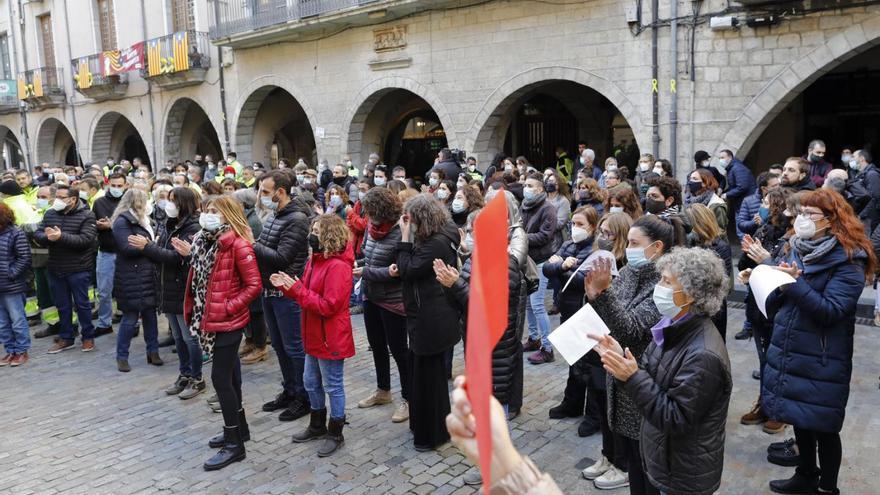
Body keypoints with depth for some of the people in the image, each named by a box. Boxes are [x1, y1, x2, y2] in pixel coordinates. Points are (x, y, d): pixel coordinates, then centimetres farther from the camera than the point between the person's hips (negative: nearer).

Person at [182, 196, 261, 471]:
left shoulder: (238, 244, -16)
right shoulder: (206, 241, 9)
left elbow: (254, 285, -18)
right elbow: (205, 277, 12)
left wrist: (228, 307, -19)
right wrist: (192, 255, 7)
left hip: (229, 321, -9)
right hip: (214, 319, 9)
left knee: (220, 378, -5)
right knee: (228, 376, 17)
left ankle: (235, 443, 6)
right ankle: (238, 429, 32)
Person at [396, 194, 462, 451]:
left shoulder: (436, 243, -20)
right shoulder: (435, 238, 11)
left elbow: (408, 271, -19)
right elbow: (415, 269, 13)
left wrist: (405, 238, -15)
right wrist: (401, 270, -6)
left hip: (431, 321, -10)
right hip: (426, 317, 10)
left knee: (428, 375, 2)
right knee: (421, 371, 19)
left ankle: (432, 434, 16)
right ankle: (422, 424, 34)